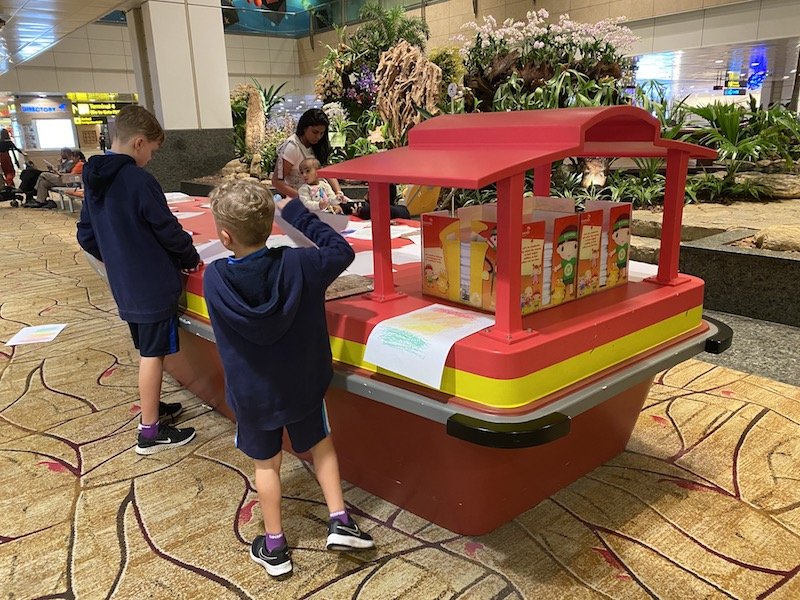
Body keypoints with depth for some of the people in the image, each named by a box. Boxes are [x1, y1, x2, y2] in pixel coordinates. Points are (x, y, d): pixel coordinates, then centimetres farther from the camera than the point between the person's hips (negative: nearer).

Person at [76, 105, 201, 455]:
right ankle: (150, 432, 11)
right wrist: (192, 259, 2)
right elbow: (169, 231, -15)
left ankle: (153, 408, 37)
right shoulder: (139, 181, -20)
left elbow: (86, 236, 12)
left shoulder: (93, 180, 6)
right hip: (154, 285, -8)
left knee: (147, 351, 22)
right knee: (153, 355, 2)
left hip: (124, 286, 8)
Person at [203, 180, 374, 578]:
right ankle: (339, 521, 20)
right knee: (321, 445, 24)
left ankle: (274, 547, 29)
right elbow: (342, 251, -6)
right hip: (303, 387, 0)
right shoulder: (299, 265, -22)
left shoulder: (213, 280, -19)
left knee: (266, 463, 19)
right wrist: (297, 212, -3)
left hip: (250, 394, 0)